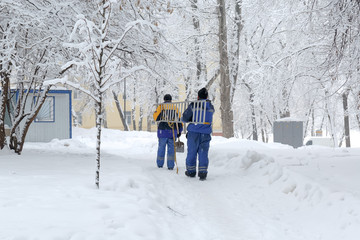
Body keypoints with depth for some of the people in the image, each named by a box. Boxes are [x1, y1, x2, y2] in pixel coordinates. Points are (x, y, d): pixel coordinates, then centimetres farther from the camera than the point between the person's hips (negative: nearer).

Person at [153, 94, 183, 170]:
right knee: (171, 148, 4)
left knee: (161, 147, 11)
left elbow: (156, 116, -8)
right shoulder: (175, 108, 10)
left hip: (163, 131, -1)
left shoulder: (161, 106, 1)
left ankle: (160, 164, 19)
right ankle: (170, 165, 1)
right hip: (173, 132, 1)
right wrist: (179, 131, 16)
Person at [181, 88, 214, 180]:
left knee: (192, 152, 9)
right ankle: (203, 172, -3)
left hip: (194, 132, -2)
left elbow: (184, 118, -7)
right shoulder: (211, 107, 5)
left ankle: (191, 171, 17)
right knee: (203, 152, 4)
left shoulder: (193, 105, -8)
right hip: (206, 133, 2)